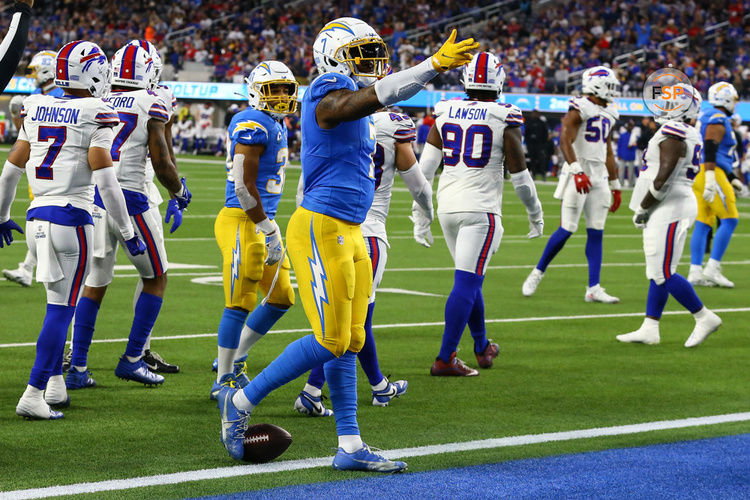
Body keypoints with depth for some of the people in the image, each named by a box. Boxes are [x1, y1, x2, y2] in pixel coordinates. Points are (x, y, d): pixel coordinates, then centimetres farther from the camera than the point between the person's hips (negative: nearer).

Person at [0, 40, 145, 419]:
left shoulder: (37, 109, 9)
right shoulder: (96, 115, -9)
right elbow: (105, 180, -13)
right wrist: (128, 233, -6)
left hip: (36, 217, 6)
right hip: (71, 219, -6)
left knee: (59, 303, 20)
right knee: (61, 309, -1)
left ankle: (55, 386, 22)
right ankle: (33, 395, -4)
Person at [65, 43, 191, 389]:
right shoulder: (151, 105, -4)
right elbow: (162, 164, -6)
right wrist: (180, 192, 13)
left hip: (92, 200, 5)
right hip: (129, 200, -5)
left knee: (94, 285, 13)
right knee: (156, 279, 14)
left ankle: (77, 369, 9)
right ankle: (132, 360, 11)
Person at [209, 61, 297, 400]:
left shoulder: (276, 125, 16)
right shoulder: (253, 125, -15)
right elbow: (244, 186, -20)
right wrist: (269, 231, -16)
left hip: (261, 221, 10)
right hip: (242, 221, -10)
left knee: (281, 297, 15)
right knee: (239, 304, -6)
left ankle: (234, 360, 26)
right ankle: (223, 381, 3)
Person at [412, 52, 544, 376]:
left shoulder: (445, 114, 5)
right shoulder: (504, 120, -6)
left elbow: (425, 167, 5)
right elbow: (519, 175, -1)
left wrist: (420, 214, 11)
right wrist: (535, 214, 13)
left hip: (448, 207, 5)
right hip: (480, 209, -5)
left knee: (470, 279, 20)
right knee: (467, 283, -6)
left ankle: (482, 347, 34)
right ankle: (445, 359, -10)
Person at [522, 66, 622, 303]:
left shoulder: (608, 114, 17)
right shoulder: (580, 108, -9)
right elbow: (565, 141, -20)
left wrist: (615, 185, 24)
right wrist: (577, 170, -32)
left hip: (599, 177, 7)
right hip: (579, 174, -7)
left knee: (596, 233, 2)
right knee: (567, 229, -7)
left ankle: (593, 288, 1)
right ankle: (538, 273, 10)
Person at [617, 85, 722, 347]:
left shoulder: (673, 134, -17)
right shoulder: (690, 136, 13)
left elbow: (663, 179, -22)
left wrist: (642, 209, -11)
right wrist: (646, 210, 19)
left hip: (669, 210, -10)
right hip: (668, 211, 10)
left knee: (663, 275, -7)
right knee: (657, 273, 11)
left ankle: (704, 318, 0)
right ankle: (649, 329, 14)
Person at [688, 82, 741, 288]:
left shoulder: (707, 118, 20)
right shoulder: (718, 121, -11)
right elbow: (710, 150, -22)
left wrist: (732, 178, 32)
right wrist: (710, 180, -28)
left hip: (699, 173, 10)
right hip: (711, 173, -10)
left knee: (703, 223, 8)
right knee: (729, 220, -5)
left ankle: (695, 272, 5)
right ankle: (712, 269, -8)